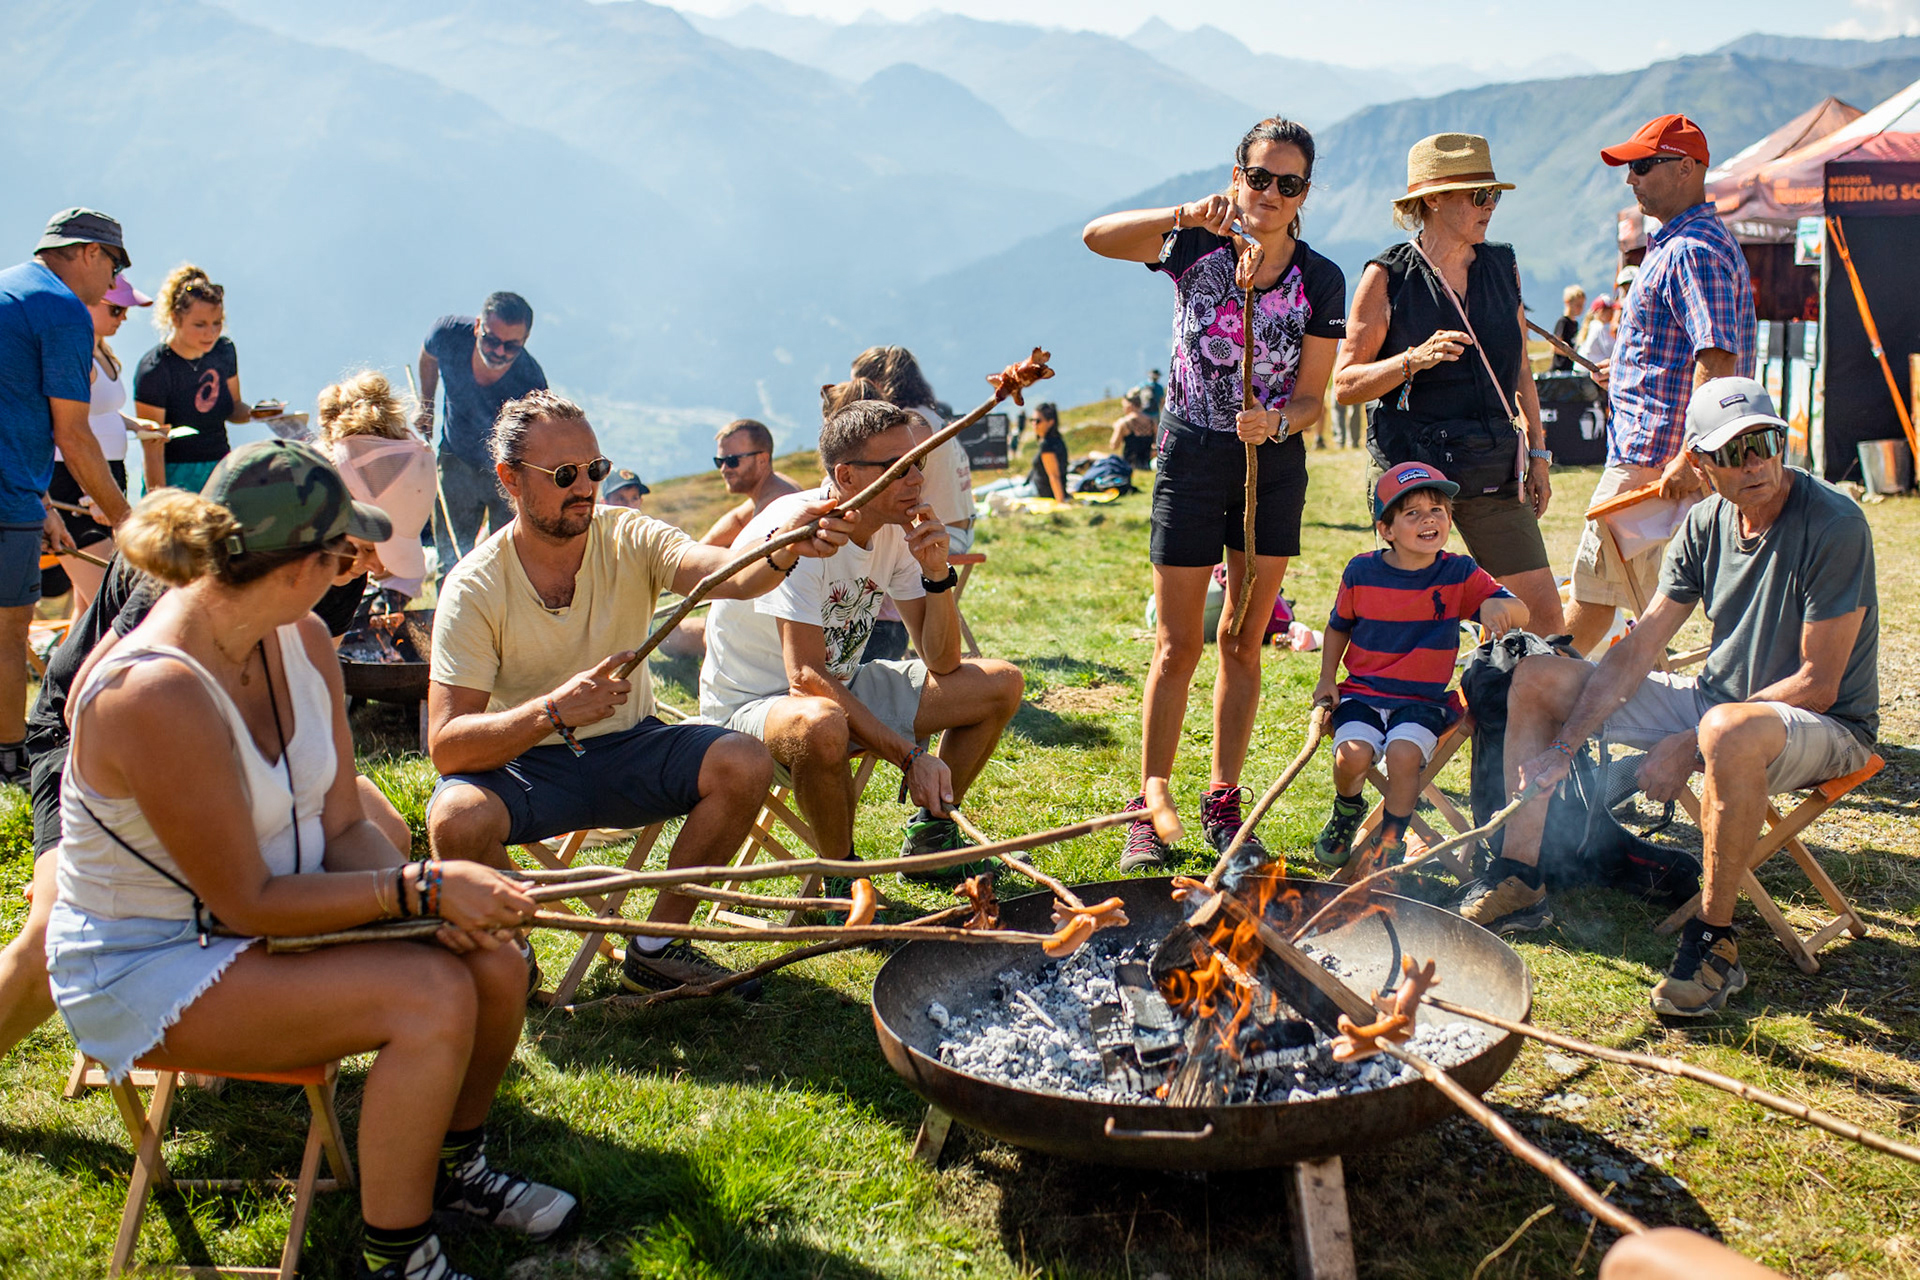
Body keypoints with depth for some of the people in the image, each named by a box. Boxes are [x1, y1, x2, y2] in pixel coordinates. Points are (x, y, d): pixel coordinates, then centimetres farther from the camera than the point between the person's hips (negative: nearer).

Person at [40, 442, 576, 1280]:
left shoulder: (301, 643, -3)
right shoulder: (153, 693, -30)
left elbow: (344, 828, -1)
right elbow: (248, 903, -25)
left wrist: (434, 895, -19)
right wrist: (423, 887, -25)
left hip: (271, 914, 8)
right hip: (148, 969, -8)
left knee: (494, 964, -7)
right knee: (432, 997, -25)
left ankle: (452, 1169, 20)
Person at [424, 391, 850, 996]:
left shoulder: (629, 538, -9)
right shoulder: (474, 588, -15)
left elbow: (726, 574, -30)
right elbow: (445, 745, -23)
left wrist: (783, 551, -54)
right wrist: (553, 712, -39)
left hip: (629, 748, 3)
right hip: (524, 764, -2)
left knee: (745, 764, -23)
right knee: (457, 818, -34)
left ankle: (656, 946, -3)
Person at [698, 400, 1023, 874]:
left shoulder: (896, 531, -4)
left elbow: (942, 663, -2)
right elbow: (806, 676, -31)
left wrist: (937, 573, -19)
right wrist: (909, 755, -35)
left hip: (845, 688, 8)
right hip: (754, 703, -7)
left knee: (1001, 683, -1)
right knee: (821, 725, -43)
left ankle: (929, 835, 14)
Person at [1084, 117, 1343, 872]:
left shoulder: (1320, 281, -3)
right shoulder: (1196, 247, -6)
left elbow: (1313, 398, -3)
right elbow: (1097, 236, -21)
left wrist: (1278, 422, -25)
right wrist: (1185, 214, -33)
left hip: (1274, 467, 2)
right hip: (1191, 460, -2)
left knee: (1243, 644, 10)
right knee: (1178, 648, 1)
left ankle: (1224, 801, 23)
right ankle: (1151, 806, 13)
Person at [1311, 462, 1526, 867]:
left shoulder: (1460, 574, -2)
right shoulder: (1361, 572, -1)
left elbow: (1520, 613, -7)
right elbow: (1338, 626, 15)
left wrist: (1499, 607, -31)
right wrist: (1327, 678, 5)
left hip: (1424, 700, -1)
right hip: (1361, 693, 1)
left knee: (1404, 752, -30)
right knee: (1353, 753, -26)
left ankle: (1389, 844, -4)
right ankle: (1347, 811, 12)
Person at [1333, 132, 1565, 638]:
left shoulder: (1502, 266, 12)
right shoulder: (1388, 276, -3)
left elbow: (1519, 370, 19)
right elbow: (1345, 383, -5)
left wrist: (1538, 453, 15)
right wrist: (1413, 360, -20)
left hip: (1493, 469, 5)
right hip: (1412, 464, -4)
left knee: (1543, 611, 1)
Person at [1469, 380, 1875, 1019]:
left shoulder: (1835, 524, -20)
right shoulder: (1706, 523, 0)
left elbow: (1816, 686, -22)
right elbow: (1639, 648, 0)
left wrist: (1692, 746, -23)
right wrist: (1563, 745, -8)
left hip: (1826, 728, -7)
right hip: (1715, 699, 7)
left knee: (1730, 731, -44)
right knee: (1536, 678, 2)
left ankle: (1713, 940, -26)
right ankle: (1519, 880, 4)